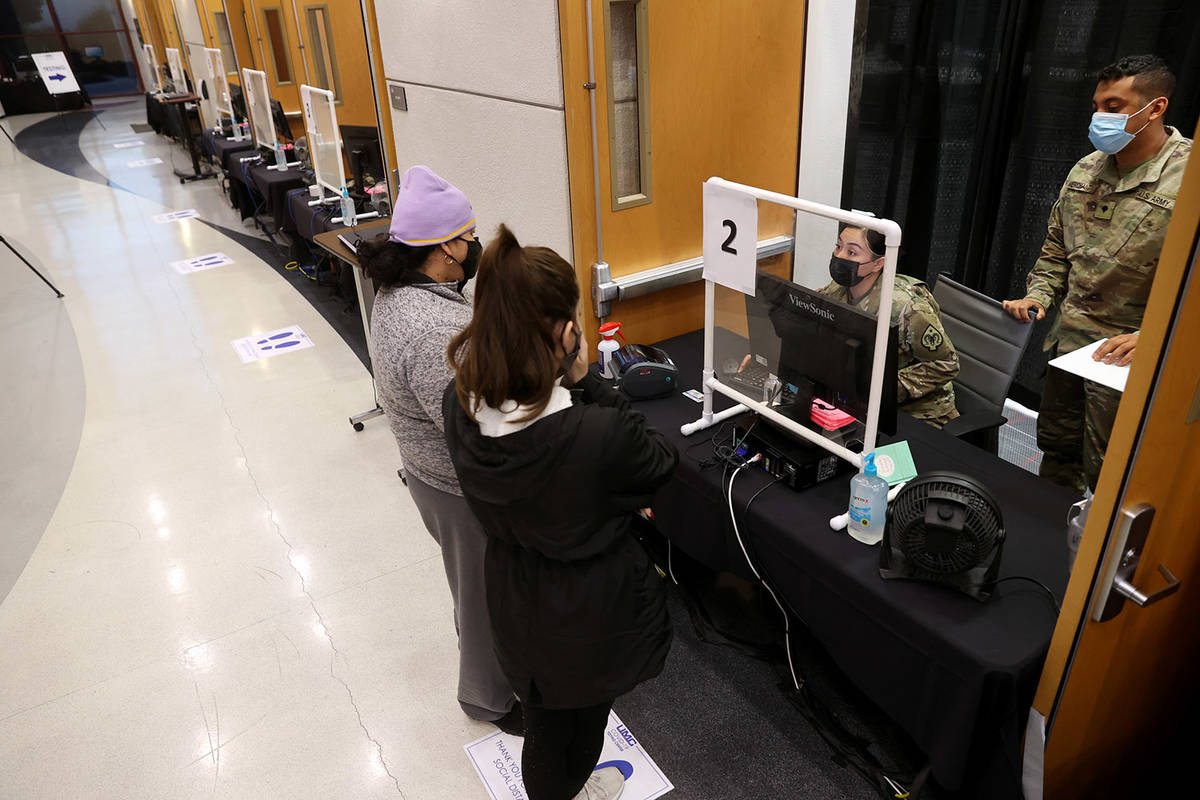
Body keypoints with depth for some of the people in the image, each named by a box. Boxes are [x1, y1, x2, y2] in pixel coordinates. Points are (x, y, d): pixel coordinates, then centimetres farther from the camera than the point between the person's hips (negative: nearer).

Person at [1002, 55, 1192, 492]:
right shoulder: (1084, 171, 7)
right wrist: (1038, 295, 3)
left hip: (1127, 357, -6)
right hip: (1068, 341, 6)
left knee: (1107, 480, 5)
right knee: (1056, 454, 20)